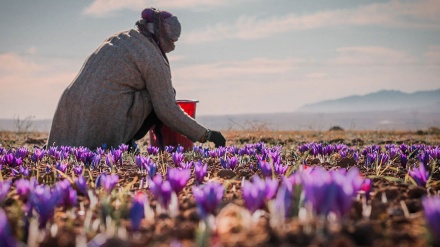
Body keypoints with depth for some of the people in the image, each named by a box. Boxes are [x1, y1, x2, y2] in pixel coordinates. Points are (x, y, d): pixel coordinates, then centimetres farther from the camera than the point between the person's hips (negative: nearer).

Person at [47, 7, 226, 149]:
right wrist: (206, 135, 1)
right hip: (104, 118, -8)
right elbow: (167, 110, -8)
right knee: (165, 95, 5)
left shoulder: (120, 38, 18)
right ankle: (124, 143, 3)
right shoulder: (154, 59, -6)